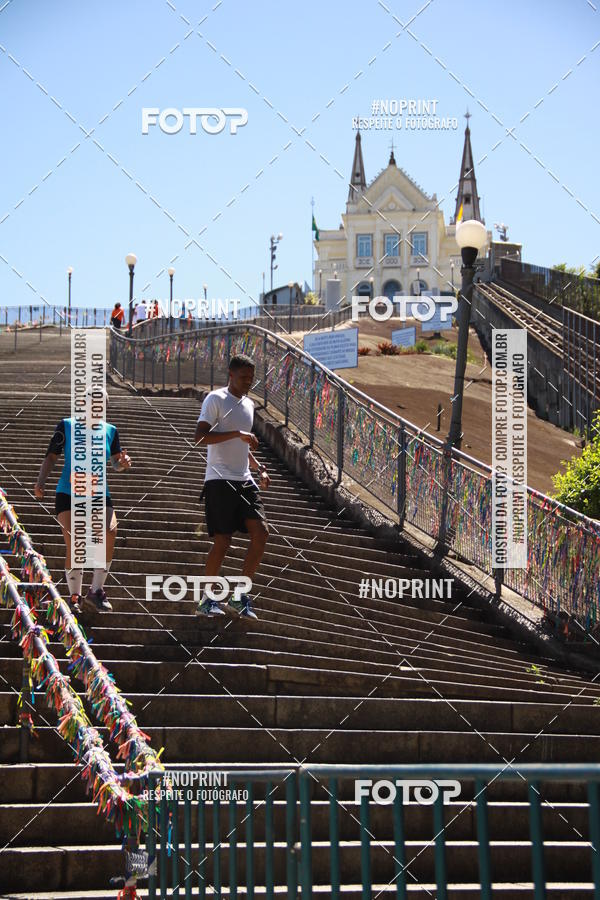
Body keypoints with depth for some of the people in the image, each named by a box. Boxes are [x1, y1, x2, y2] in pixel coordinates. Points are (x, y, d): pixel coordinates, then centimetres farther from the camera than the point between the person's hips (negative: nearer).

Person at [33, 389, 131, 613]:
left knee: (110, 532, -23)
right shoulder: (66, 426, 4)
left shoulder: (109, 430, 11)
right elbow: (51, 457, 4)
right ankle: (75, 596, 3)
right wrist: (40, 482, -10)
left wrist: (123, 463, -11)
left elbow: (116, 463, 13)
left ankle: (96, 590, -11)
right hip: (68, 494, -2)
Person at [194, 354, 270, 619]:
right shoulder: (215, 399, -5)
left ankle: (239, 597, 1)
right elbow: (200, 436, -16)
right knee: (222, 541, -8)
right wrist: (237, 433, -22)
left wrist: (260, 468, 14)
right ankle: (206, 600, 8)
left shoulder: (248, 404, 19)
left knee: (261, 532, -7)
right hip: (220, 480, -7)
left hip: (244, 480, 7)